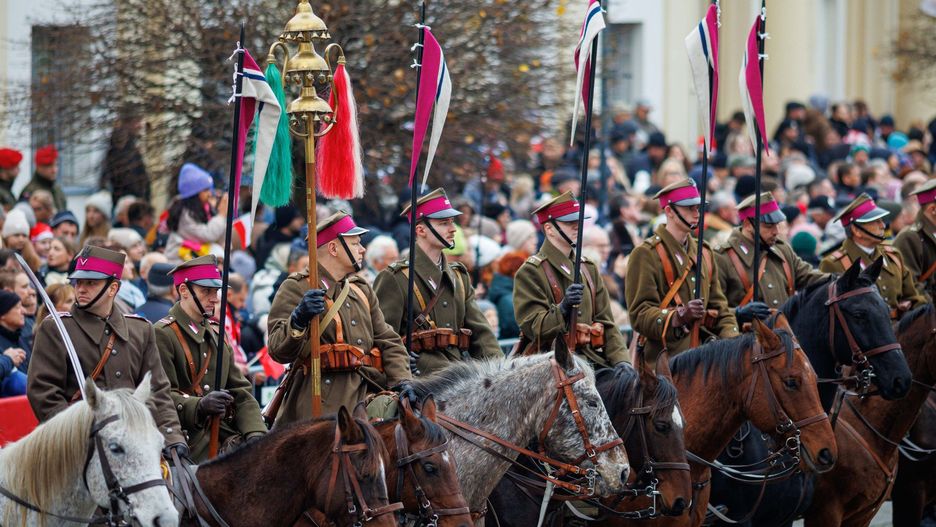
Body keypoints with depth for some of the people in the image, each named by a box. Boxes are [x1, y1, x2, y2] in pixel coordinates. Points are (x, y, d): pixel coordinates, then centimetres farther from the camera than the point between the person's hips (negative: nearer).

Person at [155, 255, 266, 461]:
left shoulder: (217, 334, 21)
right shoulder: (163, 335, -4)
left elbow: (240, 393, 17)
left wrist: (255, 434, -1)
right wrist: (199, 406, -32)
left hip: (223, 433, 7)